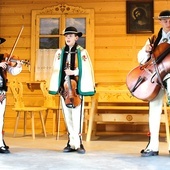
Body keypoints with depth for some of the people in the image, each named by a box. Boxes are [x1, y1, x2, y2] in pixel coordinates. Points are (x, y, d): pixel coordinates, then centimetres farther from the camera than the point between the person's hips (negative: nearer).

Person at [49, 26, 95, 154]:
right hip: (64, 88, 4)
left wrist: (74, 72, -18)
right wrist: (56, 87, 1)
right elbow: (57, 70, 8)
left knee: (77, 117, -8)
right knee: (68, 117, 7)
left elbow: (86, 70, -4)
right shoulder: (60, 53, 10)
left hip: (77, 88, -4)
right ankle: (71, 143, 14)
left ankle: (78, 143, -3)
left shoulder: (82, 52, 0)